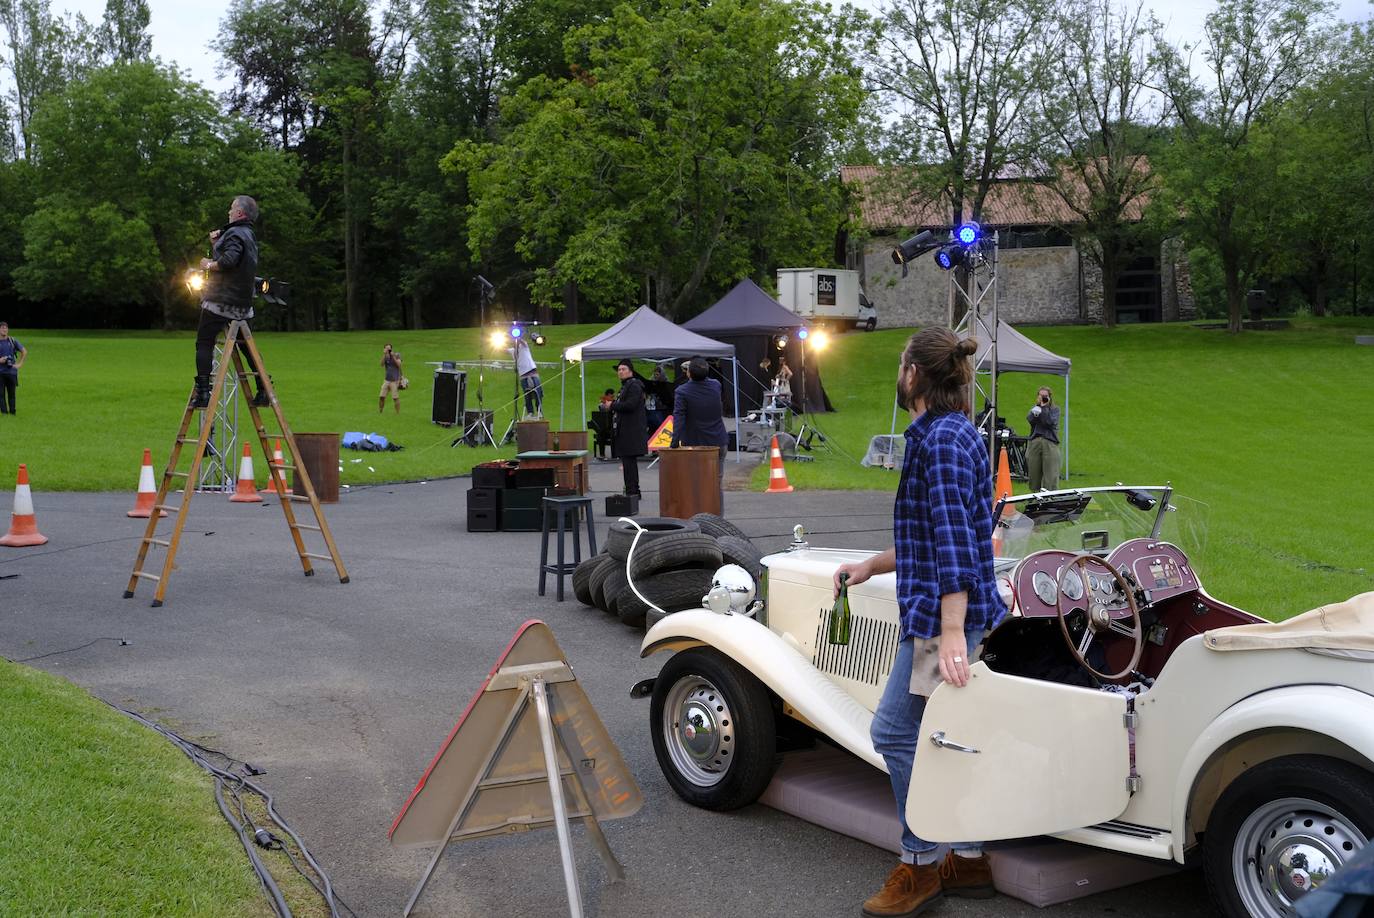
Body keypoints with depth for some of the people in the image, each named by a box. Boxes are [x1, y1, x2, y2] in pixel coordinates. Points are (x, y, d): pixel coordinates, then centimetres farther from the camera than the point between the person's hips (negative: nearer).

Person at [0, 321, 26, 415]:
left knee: (11, 394, 6)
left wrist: (19, 364, 4)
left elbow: (24, 352, 13)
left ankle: (12, 412, 13)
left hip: (11, 371, 1)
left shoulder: (13, 341, 7)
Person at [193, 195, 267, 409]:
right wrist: (215, 245, 10)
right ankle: (263, 390, 14)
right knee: (246, 345, 16)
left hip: (220, 302, -9)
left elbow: (228, 260, -28)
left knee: (204, 343, -5)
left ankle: (202, 392, -12)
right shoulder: (249, 236, 19)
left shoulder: (235, 234, -12)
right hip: (242, 305, 9)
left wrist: (209, 265, -12)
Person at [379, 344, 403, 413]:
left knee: (395, 398, -7)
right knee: (381, 397, 1)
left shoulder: (397, 355, -1)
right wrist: (384, 354, -19)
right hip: (386, 380, 4)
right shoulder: (385, 357, 6)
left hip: (395, 380, -4)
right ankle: (379, 412, 14)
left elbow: (399, 364, -15)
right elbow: (382, 364, -12)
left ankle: (398, 413, 0)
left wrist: (393, 356, -19)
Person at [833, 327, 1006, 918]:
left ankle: (920, 864, 6)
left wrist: (952, 631, -27)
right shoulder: (952, 434, 17)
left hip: (944, 613, -10)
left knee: (896, 731, -4)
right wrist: (872, 566, 29)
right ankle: (968, 860, 20)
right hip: (943, 610, 10)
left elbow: (953, 540, -23)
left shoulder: (942, 438, -15)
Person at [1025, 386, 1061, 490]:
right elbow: (1030, 419, -3)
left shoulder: (1055, 409, 10)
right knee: (1034, 471, 2)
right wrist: (1038, 405, -4)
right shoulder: (1034, 408, 17)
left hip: (1050, 443, -3)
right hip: (1034, 442, 3)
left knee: (1050, 473, -10)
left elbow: (1050, 422, -8)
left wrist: (1044, 407, -5)